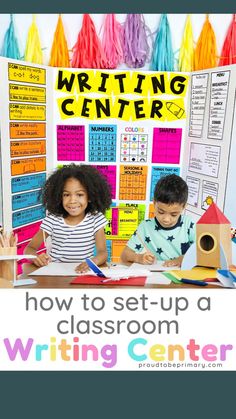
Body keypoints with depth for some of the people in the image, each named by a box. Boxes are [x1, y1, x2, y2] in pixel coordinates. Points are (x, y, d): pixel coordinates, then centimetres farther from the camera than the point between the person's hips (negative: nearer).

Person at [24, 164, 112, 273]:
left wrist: (92, 262, -30)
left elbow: (102, 253, -7)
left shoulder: (96, 219, -2)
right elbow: (30, 249, 3)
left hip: (83, 273, -1)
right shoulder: (53, 220, -3)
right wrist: (36, 258, -21)